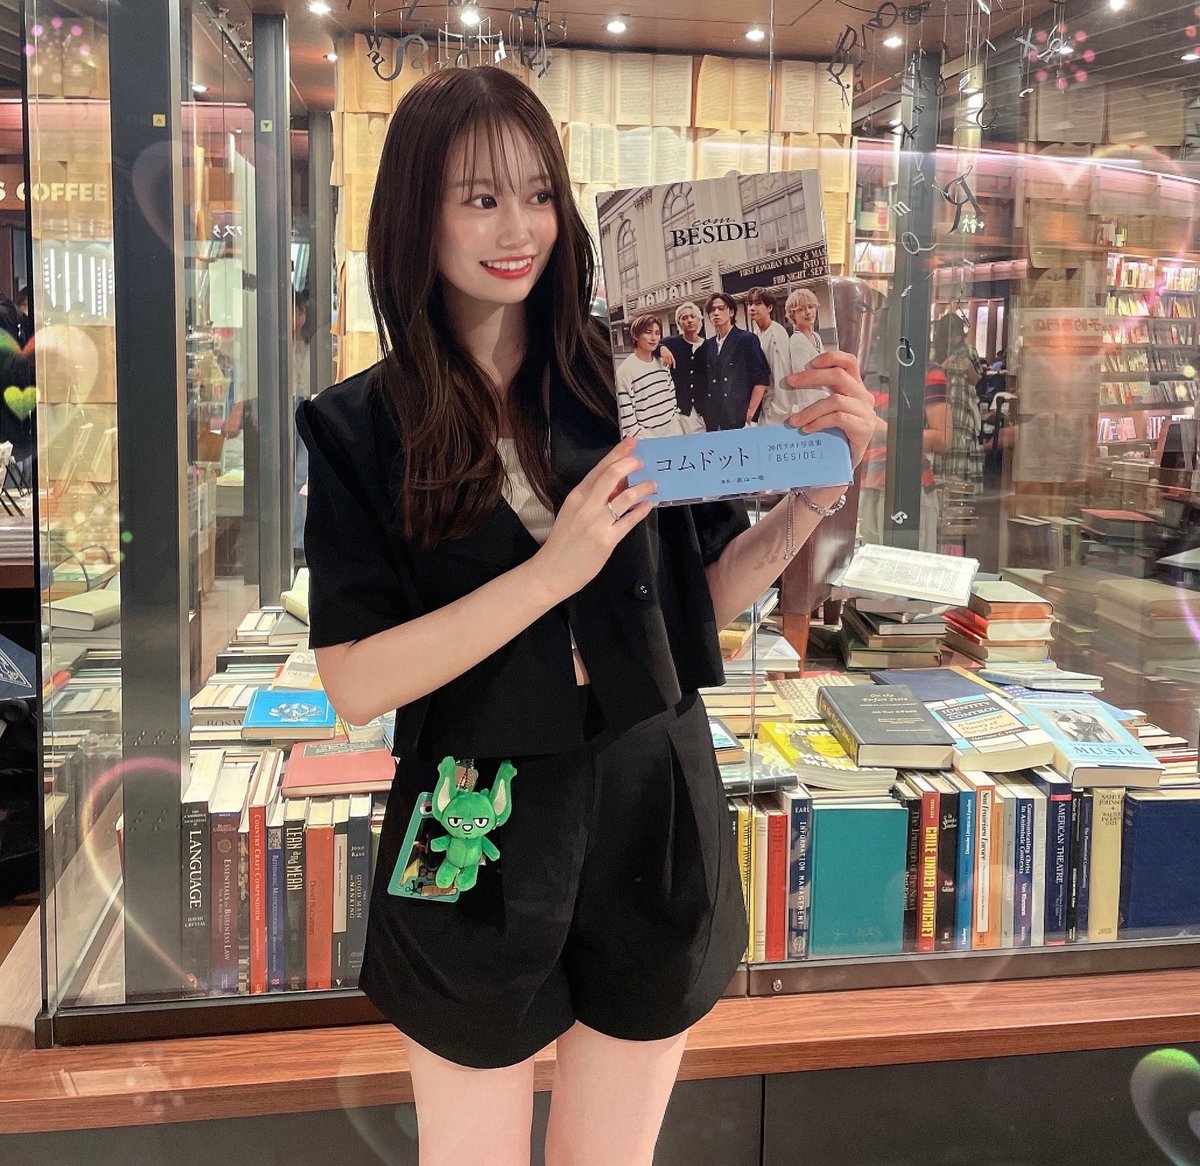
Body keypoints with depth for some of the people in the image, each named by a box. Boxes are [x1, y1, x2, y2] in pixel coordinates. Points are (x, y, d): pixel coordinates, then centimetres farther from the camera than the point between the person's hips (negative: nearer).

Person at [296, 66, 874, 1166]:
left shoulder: (629, 381, -3)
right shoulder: (359, 429, -7)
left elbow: (713, 591, 4)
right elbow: (355, 684, -14)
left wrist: (811, 497, -14)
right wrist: (553, 571, -23)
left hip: (654, 821, 2)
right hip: (478, 848, -1)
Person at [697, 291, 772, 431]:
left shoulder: (746, 339, -1)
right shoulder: (708, 345, 14)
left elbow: (762, 378, -6)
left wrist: (751, 413, -10)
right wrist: (705, 415, 6)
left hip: (740, 419, -4)